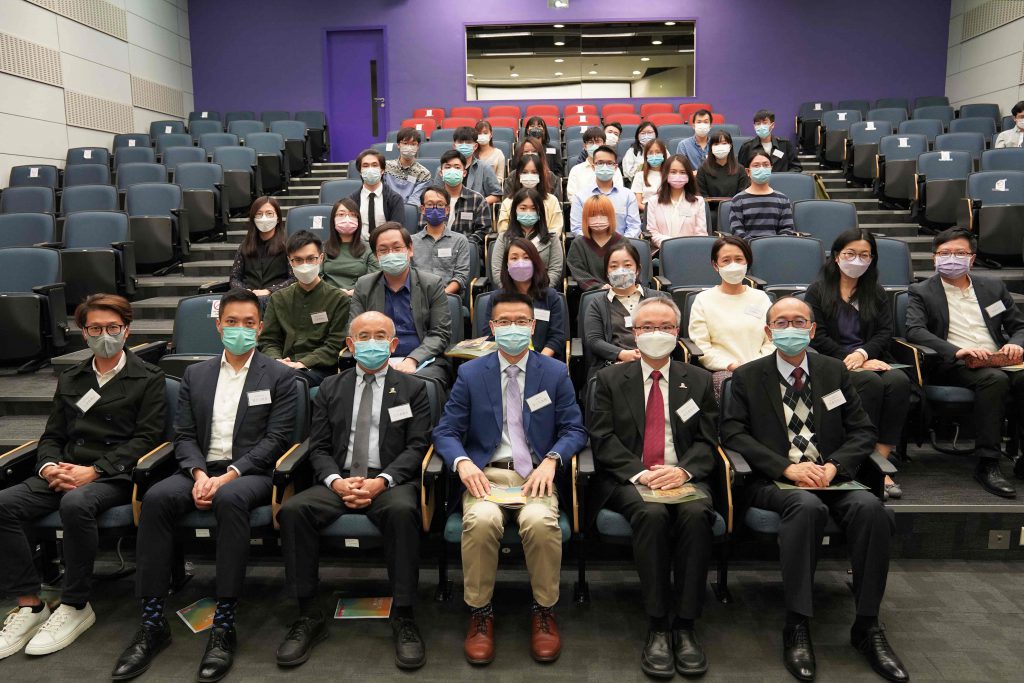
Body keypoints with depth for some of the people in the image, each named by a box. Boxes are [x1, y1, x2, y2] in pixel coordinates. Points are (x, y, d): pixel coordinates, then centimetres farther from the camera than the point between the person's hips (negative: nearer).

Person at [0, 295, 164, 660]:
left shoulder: (148, 379, 3)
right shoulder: (70, 379, 20)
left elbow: (146, 438, -6)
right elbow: (52, 436, 18)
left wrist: (93, 471, -16)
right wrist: (49, 466, -5)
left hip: (115, 476, -5)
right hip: (65, 473, 6)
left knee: (75, 504, -35)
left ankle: (75, 607, -17)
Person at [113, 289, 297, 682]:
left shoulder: (279, 377, 4)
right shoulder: (195, 375, 17)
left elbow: (275, 440, -5)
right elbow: (184, 436, 10)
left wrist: (227, 476, -17)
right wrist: (199, 474, -11)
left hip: (252, 473, -3)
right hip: (202, 469, 4)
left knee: (230, 499, -37)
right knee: (157, 498, -27)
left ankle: (224, 626, -30)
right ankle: (152, 623, -20)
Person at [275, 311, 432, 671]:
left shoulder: (412, 388, 11)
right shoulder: (330, 389, 17)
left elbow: (417, 446, 1)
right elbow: (318, 448, 10)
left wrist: (382, 481, -16)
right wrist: (336, 481, -11)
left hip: (390, 482, -2)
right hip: (338, 481, 3)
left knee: (402, 510, -36)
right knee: (292, 510, -26)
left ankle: (403, 618, -23)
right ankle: (309, 616, -14)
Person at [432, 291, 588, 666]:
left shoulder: (556, 373, 9)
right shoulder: (470, 373, 8)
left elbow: (574, 429, 5)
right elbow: (445, 431, 5)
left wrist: (551, 460, -15)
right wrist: (462, 462, -16)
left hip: (536, 474, 0)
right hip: (486, 473, 0)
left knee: (541, 522, -32)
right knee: (481, 520, -32)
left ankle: (544, 611, -6)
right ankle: (480, 612, -9)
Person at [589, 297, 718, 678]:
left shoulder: (698, 381, 16)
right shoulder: (610, 379, 11)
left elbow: (706, 442, 7)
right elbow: (603, 439, 1)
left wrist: (682, 470, -14)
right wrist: (640, 473, -15)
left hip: (683, 477, 2)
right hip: (628, 480, -1)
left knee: (697, 513, -32)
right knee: (652, 513, -34)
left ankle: (685, 626, -22)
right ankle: (658, 627, -24)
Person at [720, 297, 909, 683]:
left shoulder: (834, 371, 13)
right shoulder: (747, 376, 6)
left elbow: (863, 431, 10)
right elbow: (733, 434, -4)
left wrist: (833, 466, -10)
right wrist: (788, 467, -16)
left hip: (831, 477, 3)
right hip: (773, 482, -3)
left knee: (870, 507, -28)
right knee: (807, 506, -35)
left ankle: (867, 626, -14)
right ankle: (797, 627, -25)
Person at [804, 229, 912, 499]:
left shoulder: (878, 294, 21)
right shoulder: (818, 290, 9)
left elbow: (885, 332, 6)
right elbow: (817, 337, -2)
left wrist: (862, 354, -15)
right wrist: (850, 359, -13)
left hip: (870, 360, 4)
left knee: (899, 381, -30)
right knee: (871, 383, -34)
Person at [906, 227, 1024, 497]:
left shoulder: (993, 287, 23)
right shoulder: (922, 292, 9)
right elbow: (914, 331, -8)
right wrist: (957, 351, -23)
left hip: (998, 362, 4)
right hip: (953, 366, -4)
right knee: (994, 379, -34)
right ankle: (987, 464, -30)